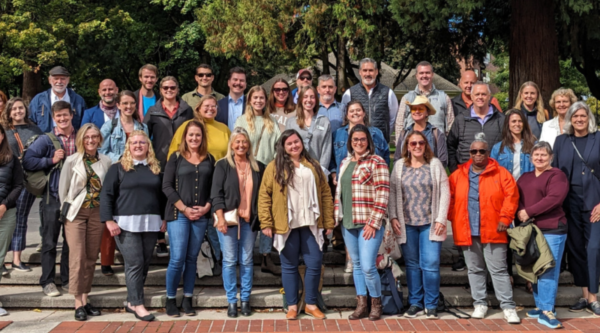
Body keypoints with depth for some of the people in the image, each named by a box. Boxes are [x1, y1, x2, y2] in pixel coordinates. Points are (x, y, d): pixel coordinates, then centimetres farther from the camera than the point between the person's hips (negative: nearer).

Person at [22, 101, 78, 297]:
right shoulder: (46, 140, 0)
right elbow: (27, 161, -8)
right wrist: (51, 160, -13)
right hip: (53, 198, -2)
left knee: (72, 241, 9)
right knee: (50, 242, 3)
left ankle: (68, 280, 20)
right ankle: (48, 281, 12)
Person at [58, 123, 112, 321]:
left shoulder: (106, 162, 2)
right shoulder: (72, 161, -3)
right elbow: (63, 188, 2)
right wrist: (66, 210, 4)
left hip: (97, 213, 3)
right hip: (76, 213, -3)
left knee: (91, 258, 7)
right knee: (77, 257, -7)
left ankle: (85, 300, 17)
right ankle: (78, 303, -1)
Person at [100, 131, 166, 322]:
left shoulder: (155, 168, 15)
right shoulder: (118, 168, 2)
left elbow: (161, 195, 20)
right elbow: (106, 194, -2)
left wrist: (164, 218, 13)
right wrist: (109, 220, -11)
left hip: (151, 223, 4)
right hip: (126, 223, -4)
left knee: (145, 264, 6)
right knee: (134, 264, -8)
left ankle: (131, 302, 17)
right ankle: (138, 304, 1)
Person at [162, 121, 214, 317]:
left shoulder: (209, 160, 10)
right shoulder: (176, 158, 3)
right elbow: (167, 186, -4)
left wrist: (206, 207, -7)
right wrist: (184, 209, -10)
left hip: (201, 216, 3)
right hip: (178, 214, -2)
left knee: (192, 258, 6)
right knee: (177, 259, -7)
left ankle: (187, 299, 15)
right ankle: (171, 299, 8)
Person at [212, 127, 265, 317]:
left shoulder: (258, 167, 8)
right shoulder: (223, 165, 1)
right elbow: (216, 194, -4)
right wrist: (221, 218, -12)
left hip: (249, 220, 2)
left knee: (247, 261, 6)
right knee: (229, 261, 1)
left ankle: (245, 300, 15)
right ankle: (231, 301, 9)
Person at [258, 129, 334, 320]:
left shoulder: (313, 166, 11)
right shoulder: (275, 167, 0)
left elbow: (325, 194, 11)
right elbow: (264, 196, -3)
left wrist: (329, 222, 5)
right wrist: (266, 223, -10)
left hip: (310, 224, 3)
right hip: (287, 225, -2)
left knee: (315, 264, 3)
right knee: (289, 266, 6)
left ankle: (311, 304, 18)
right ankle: (292, 306, 18)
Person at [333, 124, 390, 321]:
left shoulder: (376, 162, -6)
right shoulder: (345, 163, 14)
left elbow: (382, 195, -11)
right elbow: (339, 191, 19)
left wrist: (373, 222, -15)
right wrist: (336, 216, 11)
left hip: (369, 223, -6)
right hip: (348, 223, 6)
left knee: (368, 266, -9)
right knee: (356, 265, 11)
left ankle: (376, 304, 11)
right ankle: (361, 305, 19)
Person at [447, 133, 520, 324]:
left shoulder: (501, 174, 0)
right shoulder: (458, 175, 7)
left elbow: (511, 196, -5)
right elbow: (449, 199, 12)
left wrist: (505, 218, -12)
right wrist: (453, 218, 2)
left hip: (493, 231, -3)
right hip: (467, 232, 3)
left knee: (499, 270, 0)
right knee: (475, 270, 12)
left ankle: (508, 307, 7)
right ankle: (480, 304, 23)